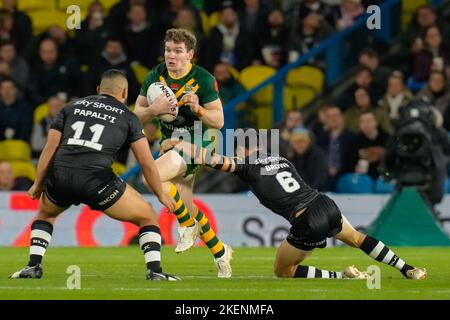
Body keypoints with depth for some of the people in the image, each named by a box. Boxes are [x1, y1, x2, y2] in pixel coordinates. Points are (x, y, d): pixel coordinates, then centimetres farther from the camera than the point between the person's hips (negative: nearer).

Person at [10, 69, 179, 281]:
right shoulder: (128, 118, 16)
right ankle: (154, 270, -1)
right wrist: (162, 196, 24)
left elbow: (50, 148, 16)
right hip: (96, 180, -3)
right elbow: (147, 163, 13)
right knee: (147, 218, 14)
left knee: (45, 214, 36)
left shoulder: (73, 106, 22)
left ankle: (34, 266, 22)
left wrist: (38, 184, 23)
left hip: (59, 176, 3)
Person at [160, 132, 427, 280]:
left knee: (282, 271, 15)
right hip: (327, 205, 6)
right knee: (356, 238, 35)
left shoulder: (247, 167, 1)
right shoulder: (282, 160, 18)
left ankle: (345, 276, -1)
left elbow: (212, 159, -4)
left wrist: (177, 145, 7)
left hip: (307, 223, -6)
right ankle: (408, 270, 30)